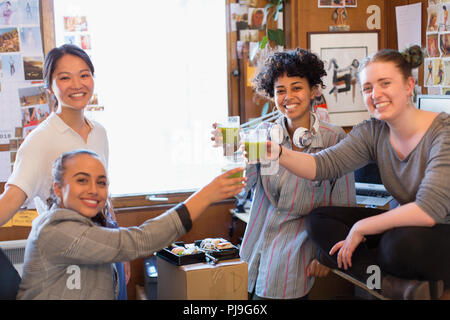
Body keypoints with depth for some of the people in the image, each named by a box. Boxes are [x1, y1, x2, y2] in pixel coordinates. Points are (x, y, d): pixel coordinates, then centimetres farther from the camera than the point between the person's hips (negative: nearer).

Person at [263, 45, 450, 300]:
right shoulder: (372, 132, 0)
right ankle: (397, 285, -20)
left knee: (401, 242, -40)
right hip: (403, 225, 8)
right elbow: (325, 165, -14)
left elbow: (429, 209, -27)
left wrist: (360, 228, -20)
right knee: (319, 220, -6)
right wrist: (278, 153, -34)